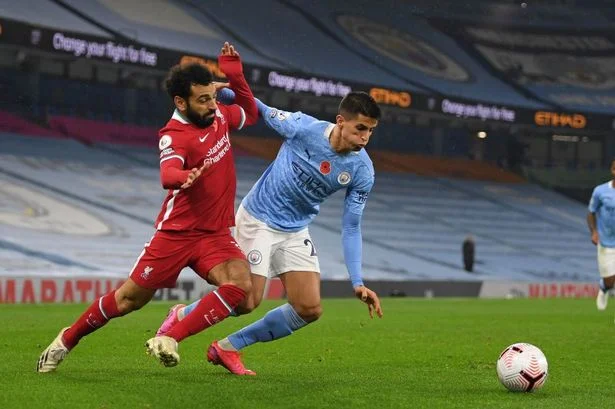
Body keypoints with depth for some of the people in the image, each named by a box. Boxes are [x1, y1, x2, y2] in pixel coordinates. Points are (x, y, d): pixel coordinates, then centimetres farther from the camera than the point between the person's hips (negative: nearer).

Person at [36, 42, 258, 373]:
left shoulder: (218, 116, 2)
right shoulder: (174, 135, -18)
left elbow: (251, 113, 25)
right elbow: (168, 173, -40)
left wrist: (235, 75, 9)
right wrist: (183, 177, -64)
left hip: (216, 235, 5)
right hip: (176, 232, -5)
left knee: (241, 283, -24)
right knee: (130, 298, 4)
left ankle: (168, 340, -21)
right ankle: (67, 339, 28)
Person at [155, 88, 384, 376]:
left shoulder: (362, 171, -12)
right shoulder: (303, 128, -23)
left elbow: (351, 227, -6)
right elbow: (261, 110, -6)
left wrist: (357, 283, -12)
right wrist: (222, 92, -16)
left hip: (295, 233, 5)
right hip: (258, 219, -5)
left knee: (310, 309, -4)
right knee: (246, 302, -10)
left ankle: (228, 348, 13)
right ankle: (182, 315, 20)